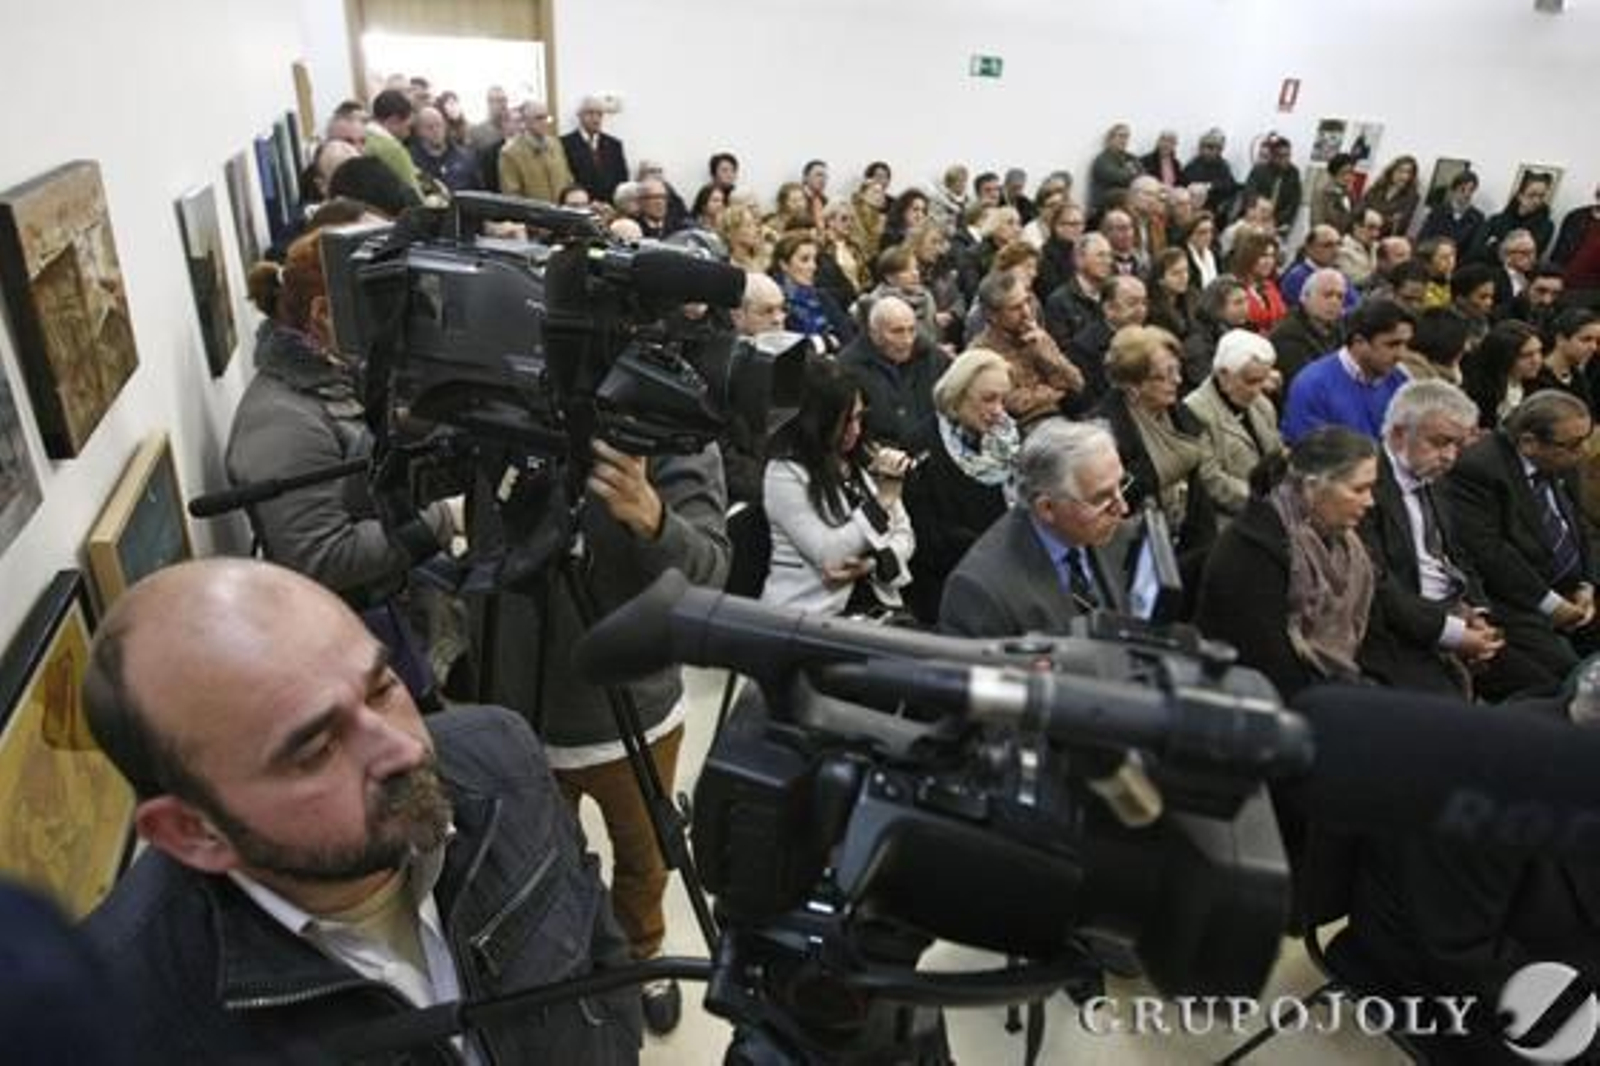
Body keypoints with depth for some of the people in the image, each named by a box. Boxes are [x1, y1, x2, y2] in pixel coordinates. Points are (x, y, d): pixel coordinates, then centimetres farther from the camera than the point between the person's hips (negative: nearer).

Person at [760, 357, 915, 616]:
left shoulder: (867, 459, 10)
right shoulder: (785, 473, -7)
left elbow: (904, 535, 11)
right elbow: (827, 555, -14)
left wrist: (873, 563, -9)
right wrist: (883, 499, -17)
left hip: (877, 602, 5)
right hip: (811, 610, -4)